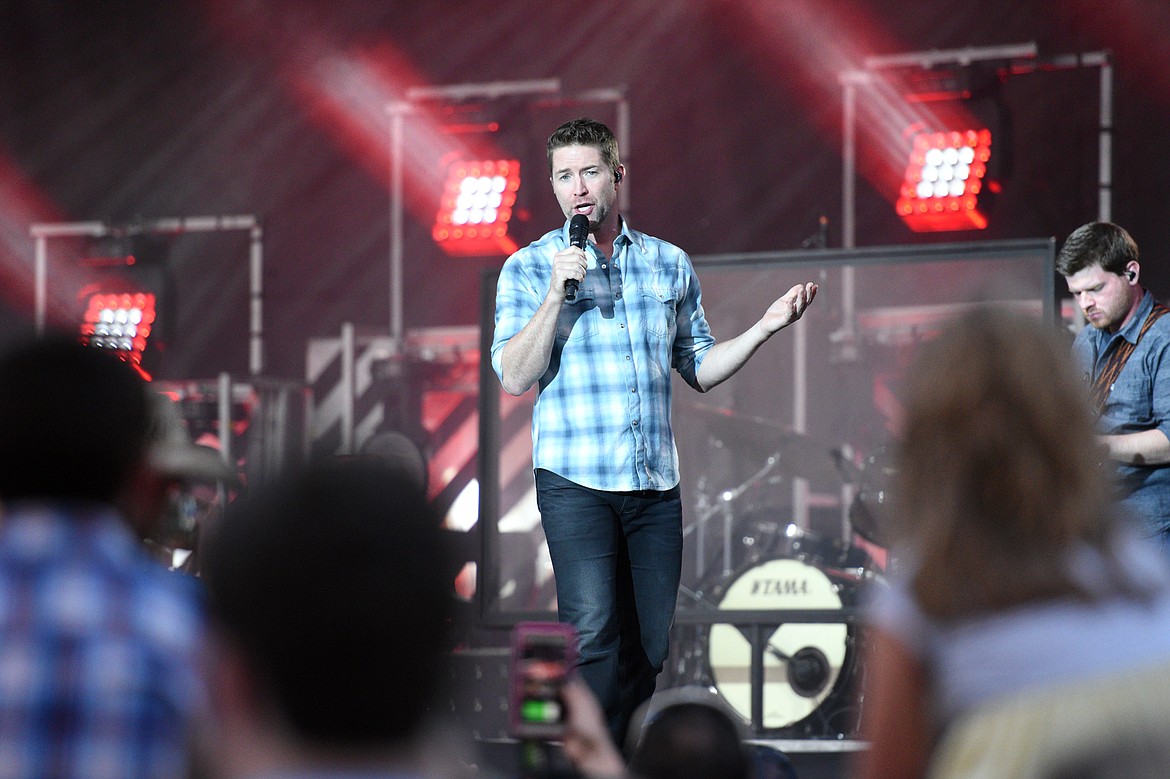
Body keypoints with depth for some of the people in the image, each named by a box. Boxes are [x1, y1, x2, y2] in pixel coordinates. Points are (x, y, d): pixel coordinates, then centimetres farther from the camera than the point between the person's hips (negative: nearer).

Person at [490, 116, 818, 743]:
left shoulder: (670, 264, 12)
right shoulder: (529, 268, 3)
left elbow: (699, 369, 19)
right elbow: (515, 377, -6)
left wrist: (765, 327, 7)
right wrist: (556, 295, -14)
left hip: (656, 482, 4)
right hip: (575, 480, -4)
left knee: (652, 644, 4)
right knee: (593, 635, -17)